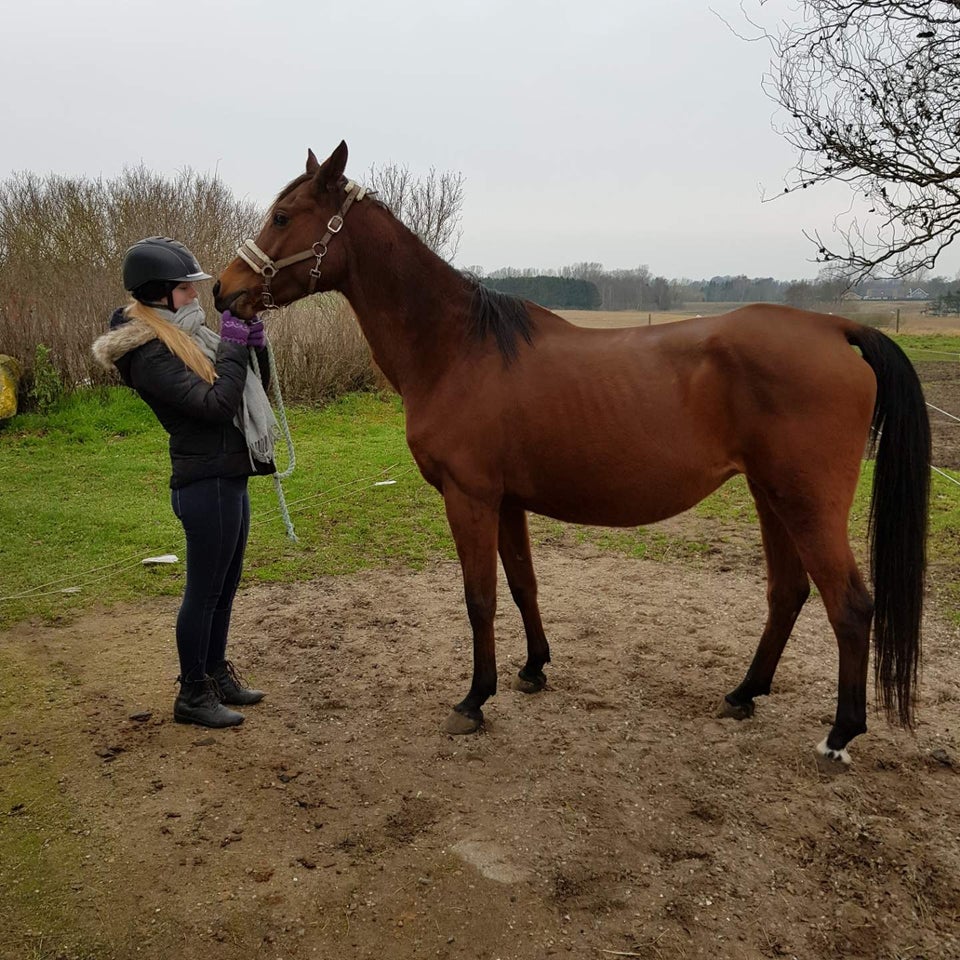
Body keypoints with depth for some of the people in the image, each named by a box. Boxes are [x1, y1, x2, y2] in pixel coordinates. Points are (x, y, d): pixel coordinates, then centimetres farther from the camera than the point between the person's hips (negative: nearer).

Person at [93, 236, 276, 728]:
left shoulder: (186, 335, 10)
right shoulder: (150, 353, -17)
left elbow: (252, 386, 15)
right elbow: (215, 404, -24)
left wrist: (254, 344, -1)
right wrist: (233, 345, -16)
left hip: (228, 478, 9)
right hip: (207, 485, -9)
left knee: (225, 585, 18)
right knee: (204, 591, 3)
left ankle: (216, 673, 34)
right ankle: (192, 695, 17)